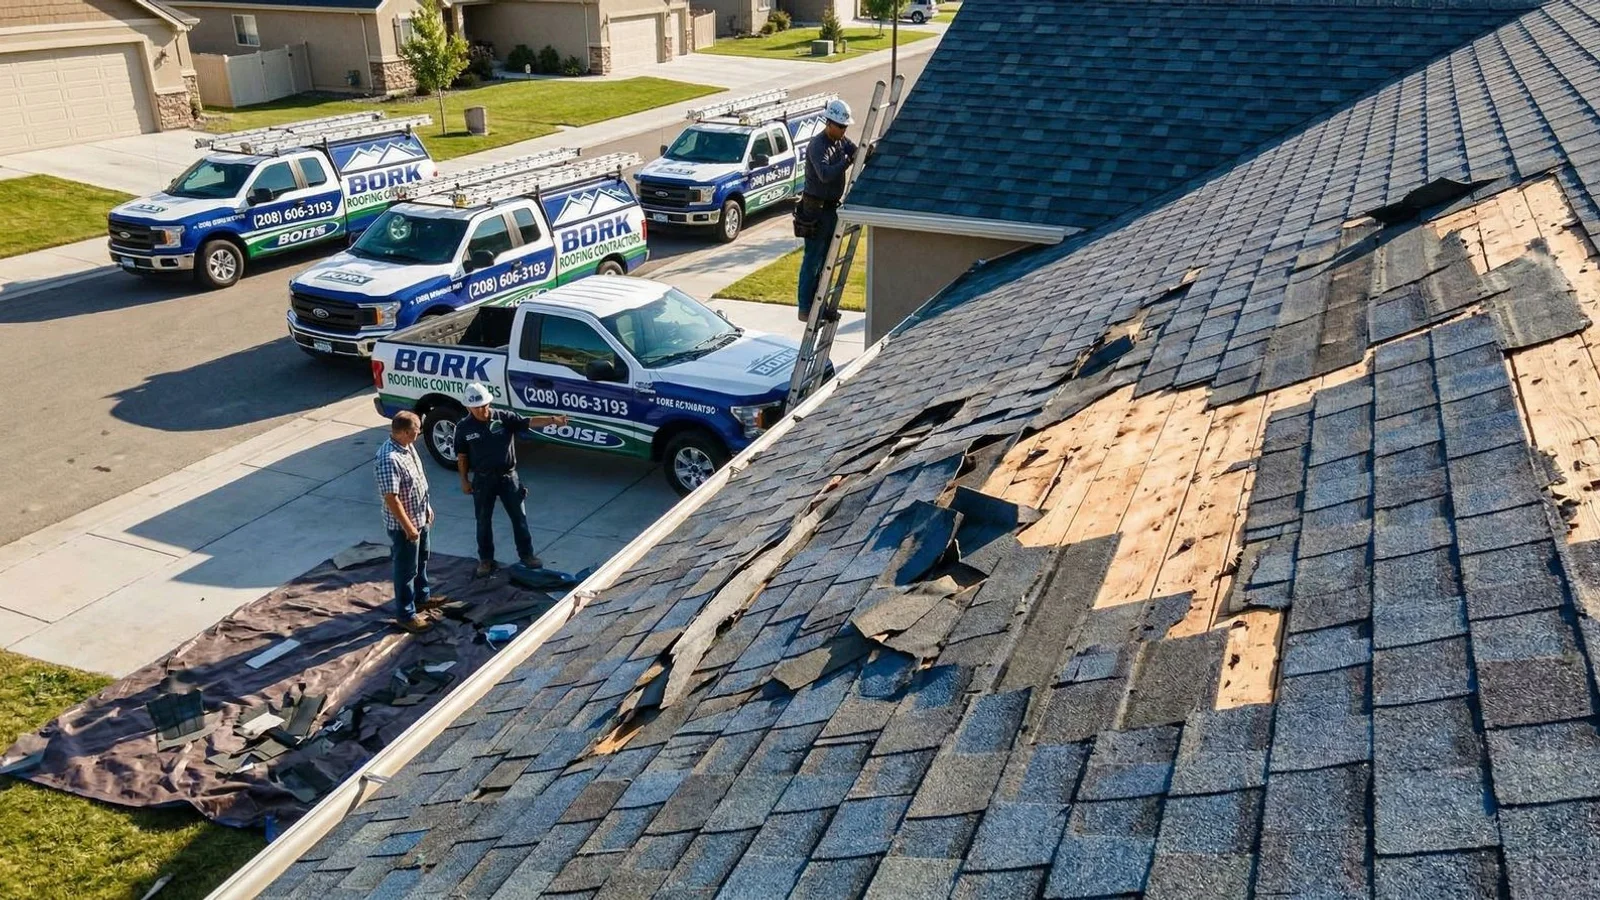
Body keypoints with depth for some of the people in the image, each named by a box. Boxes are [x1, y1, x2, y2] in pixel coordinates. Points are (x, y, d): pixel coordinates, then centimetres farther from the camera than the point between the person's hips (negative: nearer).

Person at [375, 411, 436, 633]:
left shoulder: (407, 446, -1)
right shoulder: (389, 458, -31)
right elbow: (391, 498, -29)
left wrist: (427, 507, 19)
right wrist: (408, 527, -23)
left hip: (420, 517, 9)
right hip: (404, 525, -9)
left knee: (421, 561, 26)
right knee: (406, 569, 7)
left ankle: (422, 597, 46)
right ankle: (406, 614, 22)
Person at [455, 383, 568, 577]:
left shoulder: (504, 417, -9)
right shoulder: (464, 427, -7)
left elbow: (529, 422, -20)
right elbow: (462, 456, 2)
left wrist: (553, 420, -36)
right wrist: (464, 480, 2)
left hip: (508, 476, 0)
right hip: (482, 480, 0)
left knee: (519, 517, 8)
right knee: (483, 521, 10)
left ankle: (526, 554, 23)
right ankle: (486, 559, 26)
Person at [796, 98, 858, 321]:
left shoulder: (841, 141, 9)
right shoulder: (817, 146, -18)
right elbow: (825, 175, -32)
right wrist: (848, 161, -38)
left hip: (832, 207, 9)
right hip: (816, 208, -9)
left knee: (825, 259, 13)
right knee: (812, 260, -5)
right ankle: (805, 309, -1)